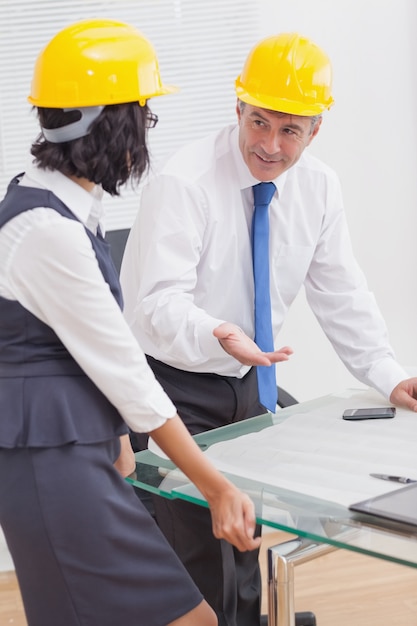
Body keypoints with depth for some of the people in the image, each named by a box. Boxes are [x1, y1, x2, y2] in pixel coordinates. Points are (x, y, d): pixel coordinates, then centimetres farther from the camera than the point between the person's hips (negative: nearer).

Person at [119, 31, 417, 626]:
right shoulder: (183, 182, -22)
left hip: (248, 383, 6)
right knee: (198, 554, -8)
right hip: (176, 386, -5)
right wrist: (221, 335, -49)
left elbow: (340, 293, 2)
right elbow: (158, 300, -29)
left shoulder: (318, 187, -3)